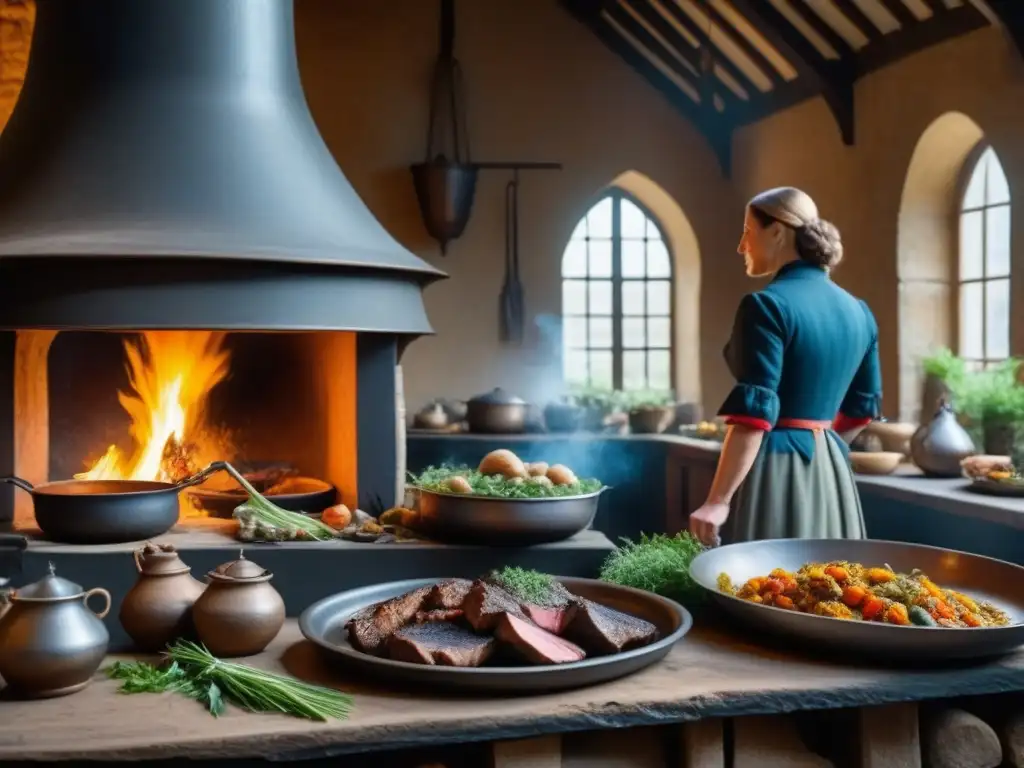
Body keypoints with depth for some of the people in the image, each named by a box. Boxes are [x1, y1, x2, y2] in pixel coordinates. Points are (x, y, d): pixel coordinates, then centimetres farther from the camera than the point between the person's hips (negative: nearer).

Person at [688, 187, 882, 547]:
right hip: (831, 470, 8)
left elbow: (754, 412, -20)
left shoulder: (767, 305, -13)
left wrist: (717, 502, -20)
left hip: (774, 468, -8)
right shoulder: (857, 311, 11)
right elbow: (862, 407, 18)